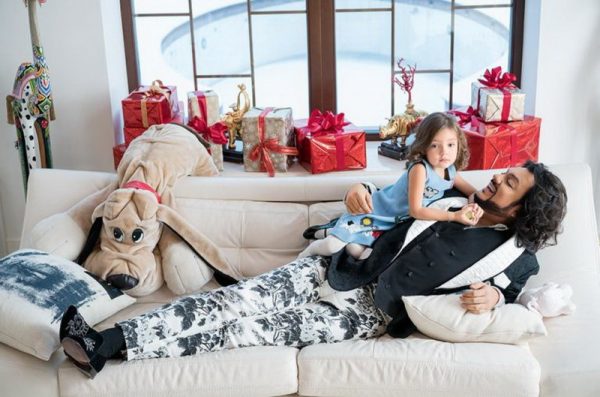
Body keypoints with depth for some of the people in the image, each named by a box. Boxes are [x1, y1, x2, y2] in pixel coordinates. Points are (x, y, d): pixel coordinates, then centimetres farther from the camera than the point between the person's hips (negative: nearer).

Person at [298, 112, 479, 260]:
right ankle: (314, 248, 20)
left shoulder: (450, 170, -7)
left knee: (358, 253, -6)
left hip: (394, 223, 6)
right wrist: (454, 216, -33)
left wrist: (476, 206, -17)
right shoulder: (420, 169, -29)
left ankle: (332, 233, 20)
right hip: (377, 211, -6)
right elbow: (415, 210, -30)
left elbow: (472, 192, 8)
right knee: (333, 247, -15)